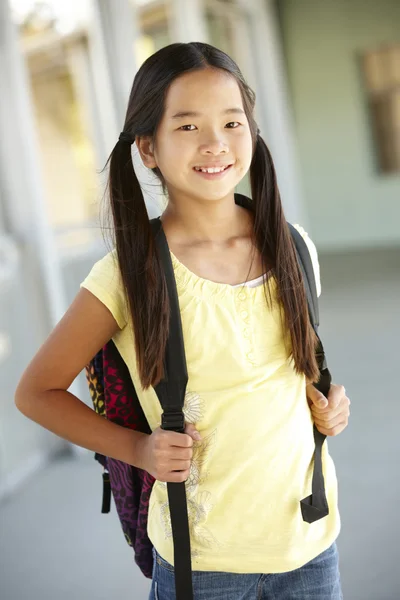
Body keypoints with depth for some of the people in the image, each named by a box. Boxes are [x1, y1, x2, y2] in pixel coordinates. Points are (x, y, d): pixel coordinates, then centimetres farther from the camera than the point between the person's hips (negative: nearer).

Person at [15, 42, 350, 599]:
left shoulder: (292, 248, -4)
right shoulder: (131, 273, -15)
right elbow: (36, 391, -4)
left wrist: (330, 401, -3)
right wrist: (136, 449, -13)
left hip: (310, 534, 4)